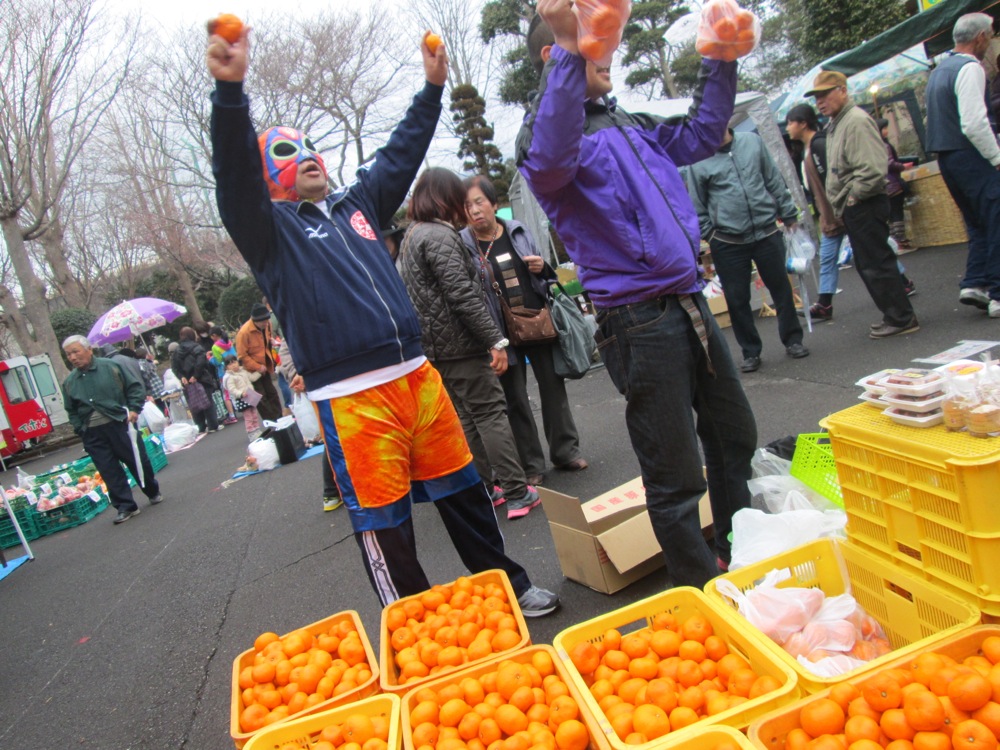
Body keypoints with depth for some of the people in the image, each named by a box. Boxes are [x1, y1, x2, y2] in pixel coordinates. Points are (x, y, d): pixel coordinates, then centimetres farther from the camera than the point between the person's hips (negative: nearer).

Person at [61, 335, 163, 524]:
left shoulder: (111, 367, -3)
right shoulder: (69, 382, 8)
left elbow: (135, 386, 1)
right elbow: (72, 411, 16)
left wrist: (134, 409, -9)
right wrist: (79, 430, 3)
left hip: (120, 424, -3)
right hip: (93, 434, 3)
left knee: (138, 461, 5)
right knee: (110, 471, 2)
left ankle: (153, 493, 28)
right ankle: (125, 507, 10)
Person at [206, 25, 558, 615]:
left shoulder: (356, 203, 19)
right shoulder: (271, 227, 2)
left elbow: (401, 154, 27)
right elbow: (236, 177, -16)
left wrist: (433, 88, 26)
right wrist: (230, 90, -31)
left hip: (418, 376, 6)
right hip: (352, 399, -5)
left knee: (465, 490, 16)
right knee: (384, 525, 3)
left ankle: (510, 588, 35)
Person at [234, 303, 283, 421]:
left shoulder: (266, 324, -8)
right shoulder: (244, 332, -27)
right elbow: (242, 356, -23)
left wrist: (271, 340, -2)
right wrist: (258, 367, -24)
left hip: (264, 366, 7)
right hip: (252, 369, -7)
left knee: (271, 393, 15)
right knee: (261, 397, 0)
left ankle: (279, 419, 25)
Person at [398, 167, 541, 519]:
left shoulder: (411, 236, 17)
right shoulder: (439, 235, -13)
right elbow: (462, 294, -21)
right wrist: (496, 340, -20)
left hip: (437, 346, 9)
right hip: (460, 344, -9)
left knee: (469, 418, 15)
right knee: (491, 414, -4)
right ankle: (518, 493, -1)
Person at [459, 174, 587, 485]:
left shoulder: (518, 231, 5)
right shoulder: (463, 244, -6)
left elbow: (546, 276, 16)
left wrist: (542, 268, -7)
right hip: (504, 333, -3)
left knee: (553, 387, 11)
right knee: (516, 400, 5)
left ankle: (565, 450, 26)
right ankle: (531, 465, 16)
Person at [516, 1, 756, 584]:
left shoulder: (629, 124, 18)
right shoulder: (545, 130, -7)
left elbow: (701, 134, 30)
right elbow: (550, 162, -32)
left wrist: (721, 60, 21)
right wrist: (570, 51, -37)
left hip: (690, 301, 9)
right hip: (639, 320, -9)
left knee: (736, 437, 22)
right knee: (676, 477, 2)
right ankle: (702, 591, 22)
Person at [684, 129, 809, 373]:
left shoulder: (752, 141, 5)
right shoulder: (697, 161, -3)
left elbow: (775, 181, 10)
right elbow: (698, 207, 1)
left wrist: (788, 215, 9)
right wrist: (710, 236, -1)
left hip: (767, 232, 2)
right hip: (727, 243, -2)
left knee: (781, 288, 11)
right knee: (737, 298, 4)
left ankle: (792, 340, 29)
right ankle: (750, 352, 20)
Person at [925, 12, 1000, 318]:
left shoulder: (938, 71, 17)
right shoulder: (970, 68, -12)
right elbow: (974, 123, -22)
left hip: (946, 158, 9)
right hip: (971, 156, -9)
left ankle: (974, 284, 10)